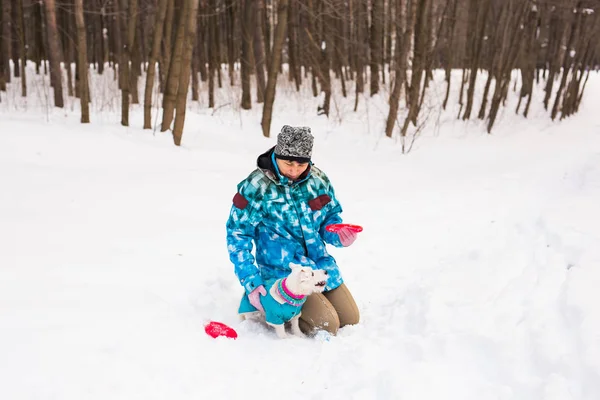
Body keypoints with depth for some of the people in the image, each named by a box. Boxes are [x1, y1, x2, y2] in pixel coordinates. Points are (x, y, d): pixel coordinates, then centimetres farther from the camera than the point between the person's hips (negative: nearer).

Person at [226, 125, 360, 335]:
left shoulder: (318, 179, -3)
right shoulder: (256, 187, -17)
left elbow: (331, 216, 11)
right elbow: (237, 236, -13)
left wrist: (338, 234, -14)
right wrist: (251, 282, -19)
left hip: (321, 267, 6)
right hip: (283, 274, -6)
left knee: (351, 320, 11)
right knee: (327, 326, -16)